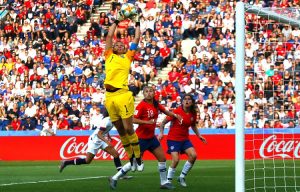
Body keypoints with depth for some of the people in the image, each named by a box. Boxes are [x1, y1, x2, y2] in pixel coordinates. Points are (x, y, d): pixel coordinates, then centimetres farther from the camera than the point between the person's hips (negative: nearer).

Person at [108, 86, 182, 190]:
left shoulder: (155, 104, 3)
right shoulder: (142, 105, -18)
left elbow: (165, 111, 22)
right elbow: (133, 120, -24)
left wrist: (175, 115, 7)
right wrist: (148, 122, -30)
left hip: (151, 137, 7)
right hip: (141, 137, -7)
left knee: (162, 158, 8)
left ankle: (164, 182, 21)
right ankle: (114, 178, 7)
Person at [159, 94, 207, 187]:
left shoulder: (193, 114, 1)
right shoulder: (176, 112, -15)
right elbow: (163, 122, -9)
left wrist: (199, 136, 15)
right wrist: (161, 132, -22)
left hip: (185, 139, 5)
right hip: (173, 138, -5)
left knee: (193, 155, -12)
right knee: (176, 159, -19)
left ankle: (182, 177, 6)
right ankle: (168, 181, -3)